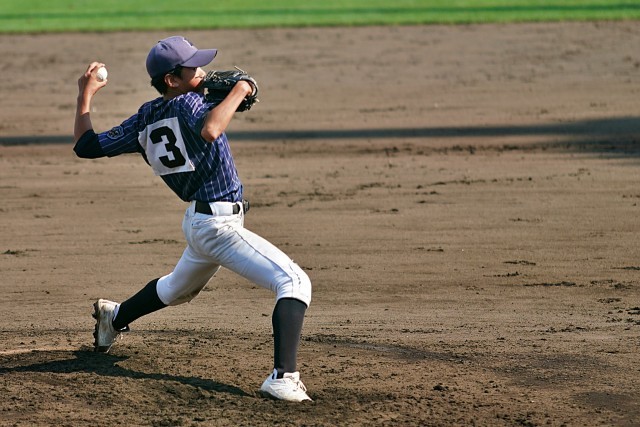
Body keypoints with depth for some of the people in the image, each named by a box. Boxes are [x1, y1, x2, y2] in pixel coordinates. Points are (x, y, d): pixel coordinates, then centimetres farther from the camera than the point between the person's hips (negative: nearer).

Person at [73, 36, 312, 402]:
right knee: (294, 283, -18)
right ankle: (283, 378, -33)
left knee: (179, 288, 38)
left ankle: (114, 318, 60)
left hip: (196, 221, 9)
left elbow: (86, 146, 11)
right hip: (221, 225, -9)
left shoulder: (144, 121, 6)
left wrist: (86, 94, 22)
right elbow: (209, 130, -40)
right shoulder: (188, 103, -16)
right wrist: (239, 90, -25)